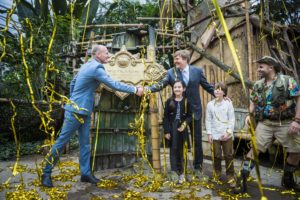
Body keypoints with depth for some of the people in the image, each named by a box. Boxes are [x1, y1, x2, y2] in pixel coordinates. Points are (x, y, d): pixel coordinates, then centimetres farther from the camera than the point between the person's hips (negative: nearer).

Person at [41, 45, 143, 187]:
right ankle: (46, 173, 13)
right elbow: (114, 84, -21)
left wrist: (73, 99, 21)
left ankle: (86, 173, 17)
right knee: (61, 141, 0)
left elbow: (73, 83, 17)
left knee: (85, 143, 10)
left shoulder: (87, 66, 13)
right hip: (75, 111, -10)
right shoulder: (96, 68, -17)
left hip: (84, 111, 10)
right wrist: (135, 90, -16)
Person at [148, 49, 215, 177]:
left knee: (197, 141, 9)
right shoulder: (171, 72, -2)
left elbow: (207, 86, 8)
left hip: (195, 111, 0)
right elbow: (161, 84, -13)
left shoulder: (197, 71, 0)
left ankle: (198, 167, 26)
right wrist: (148, 89, -29)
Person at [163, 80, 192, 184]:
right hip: (172, 129, 0)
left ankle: (181, 172, 19)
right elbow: (165, 117, 0)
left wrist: (184, 124, -15)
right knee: (173, 150, 1)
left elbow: (189, 116, 3)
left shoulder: (186, 101, 1)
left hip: (182, 129, 0)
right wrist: (166, 131, -6)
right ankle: (175, 172, 10)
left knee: (182, 151, 7)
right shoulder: (169, 101, 1)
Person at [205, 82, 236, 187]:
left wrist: (228, 131, -11)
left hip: (227, 135, -1)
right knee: (217, 156, 10)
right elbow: (208, 120, 4)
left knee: (229, 156, 4)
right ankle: (216, 175, 27)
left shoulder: (228, 103, -1)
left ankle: (231, 177, 15)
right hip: (215, 135, 1)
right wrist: (209, 133, -1)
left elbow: (232, 119, -2)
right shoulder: (210, 104, 2)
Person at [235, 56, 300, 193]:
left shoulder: (287, 81, -7)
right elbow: (253, 101, 14)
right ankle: (243, 180, -1)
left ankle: (287, 178, 29)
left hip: (286, 123, -1)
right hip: (265, 123, 2)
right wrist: (250, 114, -4)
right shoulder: (258, 85, 7)